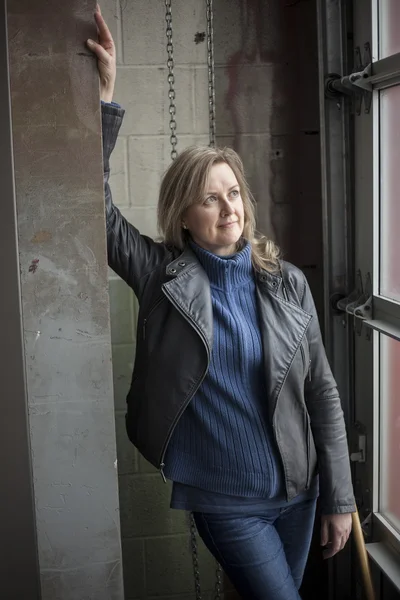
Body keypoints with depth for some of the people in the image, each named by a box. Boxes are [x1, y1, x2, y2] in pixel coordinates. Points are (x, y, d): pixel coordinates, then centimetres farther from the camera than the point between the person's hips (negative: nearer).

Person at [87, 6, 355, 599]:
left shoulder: (287, 284, -5)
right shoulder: (164, 274, -8)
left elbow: (322, 394, -2)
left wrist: (340, 499, -1)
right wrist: (105, 97, -23)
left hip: (297, 490, 3)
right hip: (223, 500, -2)